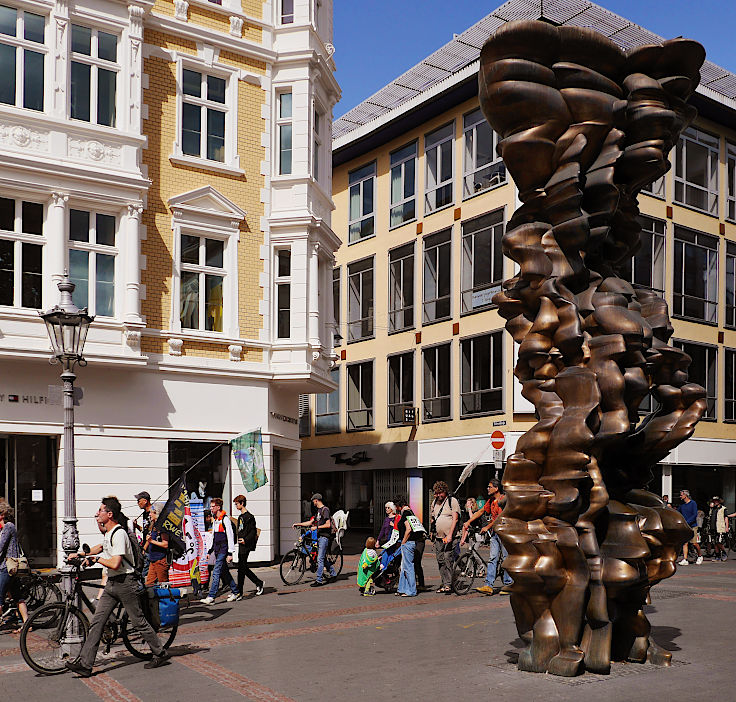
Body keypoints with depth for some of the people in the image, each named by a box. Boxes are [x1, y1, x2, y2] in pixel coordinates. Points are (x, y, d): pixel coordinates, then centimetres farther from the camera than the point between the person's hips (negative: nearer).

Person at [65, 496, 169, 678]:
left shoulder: (119, 533, -19)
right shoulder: (109, 532, 11)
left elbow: (115, 564, -27)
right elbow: (102, 547, 34)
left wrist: (96, 558, -14)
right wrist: (80, 555, 26)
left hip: (125, 583, -9)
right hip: (111, 584, 9)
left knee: (138, 621, 1)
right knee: (97, 621, 2)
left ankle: (161, 654, 16)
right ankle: (85, 664, 2)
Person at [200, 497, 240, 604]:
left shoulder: (225, 519, -12)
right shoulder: (215, 520, 15)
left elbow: (230, 536, -15)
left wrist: (230, 553, -18)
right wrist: (210, 551, 20)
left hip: (223, 551, -9)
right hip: (217, 550, 9)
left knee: (216, 572, -12)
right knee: (224, 572, 12)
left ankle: (211, 596, -13)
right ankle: (236, 592, 21)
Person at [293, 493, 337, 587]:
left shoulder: (325, 510, -12)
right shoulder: (318, 511, 18)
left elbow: (328, 525, -19)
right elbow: (310, 522, 22)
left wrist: (317, 527, -18)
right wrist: (298, 524, 19)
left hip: (324, 537, -10)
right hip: (319, 536, 10)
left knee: (320, 559, -10)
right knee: (324, 557, 15)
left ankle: (319, 580, -10)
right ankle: (333, 574, 27)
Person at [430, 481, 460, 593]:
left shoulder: (453, 501, -5)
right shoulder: (435, 502, 15)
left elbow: (455, 519, -11)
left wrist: (450, 535, -18)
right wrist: (431, 532, 18)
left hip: (449, 537, -6)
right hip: (438, 537, 6)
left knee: (448, 559, -12)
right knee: (440, 561, 6)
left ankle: (448, 584, -11)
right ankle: (444, 583, 11)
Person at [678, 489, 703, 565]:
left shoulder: (693, 503, -5)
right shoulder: (682, 505, 12)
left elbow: (695, 515, -14)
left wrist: (687, 522, -22)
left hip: (692, 526, -5)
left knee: (694, 543, -4)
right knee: (684, 543, -4)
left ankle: (700, 556, 21)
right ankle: (685, 560, -6)